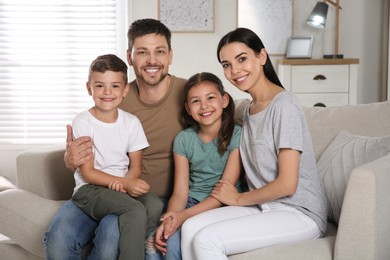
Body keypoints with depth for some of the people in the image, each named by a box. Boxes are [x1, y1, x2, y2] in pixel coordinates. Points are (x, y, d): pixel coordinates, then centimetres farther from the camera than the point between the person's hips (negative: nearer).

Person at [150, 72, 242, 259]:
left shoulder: (237, 136, -6)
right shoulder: (183, 139, 5)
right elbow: (180, 193, 0)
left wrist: (184, 215, -24)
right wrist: (170, 219, -23)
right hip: (191, 202, 3)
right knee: (170, 240, -26)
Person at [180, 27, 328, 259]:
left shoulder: (284, 105, -15)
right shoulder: (249, 109, 12)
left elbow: (287, 184, -18)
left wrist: (238, 198, -5)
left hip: (299, 213, -7)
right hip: (263, 206, 7)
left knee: (207, 240, -23)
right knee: (191, 228, -12)